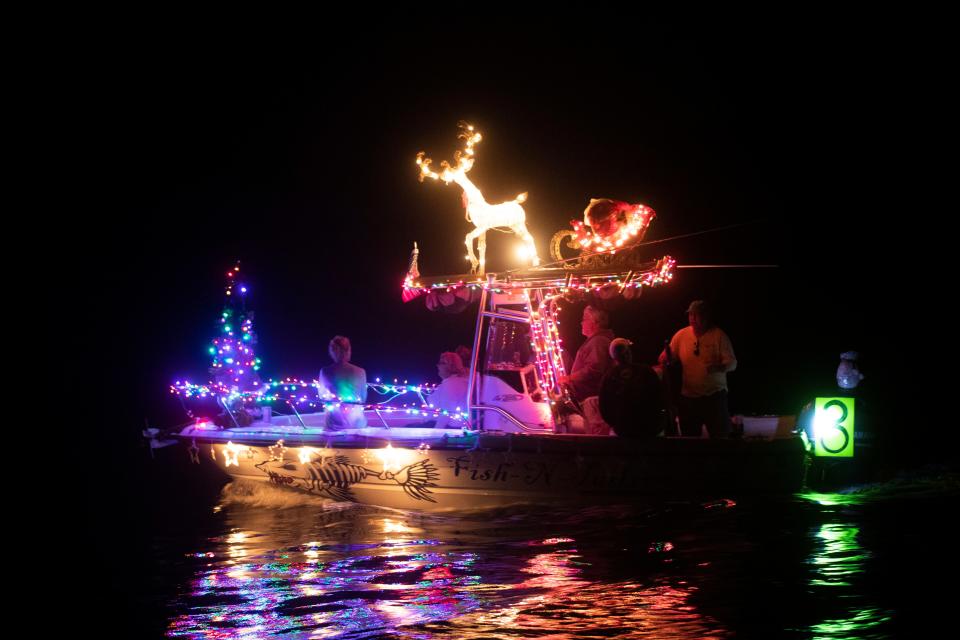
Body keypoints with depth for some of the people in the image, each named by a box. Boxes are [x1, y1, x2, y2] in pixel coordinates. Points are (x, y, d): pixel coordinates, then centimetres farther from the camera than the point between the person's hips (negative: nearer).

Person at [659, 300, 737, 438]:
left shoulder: (718, 335, -5)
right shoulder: (681, 335, 3)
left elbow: (732, 363, -8)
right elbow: (667, 357, 11)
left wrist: (719, 367, -30)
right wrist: (665, 358, -14)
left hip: (715, 395, -3)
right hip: (688, 396, 3)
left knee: (721, 436, -2)